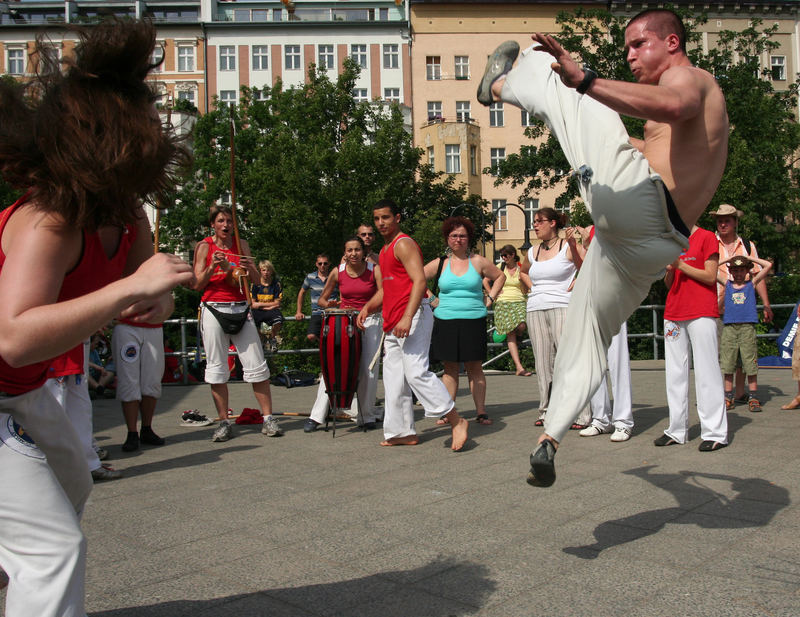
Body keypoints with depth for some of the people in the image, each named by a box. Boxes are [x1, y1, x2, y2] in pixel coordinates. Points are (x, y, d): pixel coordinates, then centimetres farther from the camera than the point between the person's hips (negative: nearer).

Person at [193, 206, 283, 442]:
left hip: (241, 309, 2)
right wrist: (213, 266, -15)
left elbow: (257, 280, 9)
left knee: (257, 365, -2)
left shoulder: (242, 245, 12)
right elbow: (197, 284, 1)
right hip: (213, 309, -2)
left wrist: (249, 268, -12)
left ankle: (268, 419, 3)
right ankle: (224, 422, 8)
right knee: (217, 368, 0)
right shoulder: (204, 246, 5)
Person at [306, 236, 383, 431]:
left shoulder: (375, 270, -5)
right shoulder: (338, 272, -1)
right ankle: (317, 416, -1)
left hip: (369, 321, -1)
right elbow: (322, 299, 8)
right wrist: (329, 304, -16)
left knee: (368, 370, -5)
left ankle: (366, 417, 10)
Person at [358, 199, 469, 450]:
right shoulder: (385, 250, 22)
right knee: (393, 378, 9)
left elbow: (420, 281, -19)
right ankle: (403, 432, 16)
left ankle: (456, 422, -11)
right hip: (393, 322, 10)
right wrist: (368, 307, 10)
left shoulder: (404, 244, -7)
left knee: (416, 372, -17)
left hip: (413, 316, -10)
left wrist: (407, 317, -28)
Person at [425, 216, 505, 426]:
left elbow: (500, 277, 17)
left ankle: (481, 412, 7)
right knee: (450, 369, 4)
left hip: (474, 321, -1)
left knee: (475, 368, 2)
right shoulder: (439, 264, 6)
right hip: (446, 321, 1)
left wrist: (489, 299, 9)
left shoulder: (478, 262, 5)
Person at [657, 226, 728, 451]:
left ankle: (715, 432, -2)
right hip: (673, 313, 6)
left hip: (702, 313, -6)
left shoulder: (706, 238, 0)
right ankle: (677, 430, 10)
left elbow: (710, 276, -8)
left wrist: (679, 264, -11)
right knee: (675, 372, 5)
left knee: (706, 371, -6)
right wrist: (669, 269, -3)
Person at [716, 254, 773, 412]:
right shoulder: (727, 284, 14)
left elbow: (768, 265, 9)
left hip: (747, 328, -1)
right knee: (728, 364, 1)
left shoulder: (752, 284, 12)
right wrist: (728, 259, 18)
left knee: (751, 364, -1)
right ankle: (728, 398, 8)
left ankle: (753, 398, 5)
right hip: (729, 328, 1)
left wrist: (750, 258, 16)